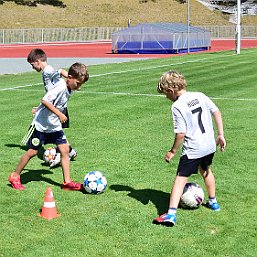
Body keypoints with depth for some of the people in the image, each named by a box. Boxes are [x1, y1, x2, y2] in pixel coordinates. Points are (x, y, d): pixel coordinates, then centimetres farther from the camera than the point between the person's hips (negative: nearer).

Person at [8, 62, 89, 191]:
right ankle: (15, 176, 18)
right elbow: (45, 100, -33)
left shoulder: (70, 90, 3)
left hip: (55, 126, 8)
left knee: (65, 149, -2)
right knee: (32, 151, 0)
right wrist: (59, 114, -32)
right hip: (41, 124, -8)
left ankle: (67, 181, 3)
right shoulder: (60, 87, -24)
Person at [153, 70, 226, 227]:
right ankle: (213, 202, 45)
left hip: (192, 150, -7)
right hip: (210, 145, 7)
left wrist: (173, 151, -5)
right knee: (205, 170, 30)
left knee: (181, 178, -5)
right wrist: (221, 135, 8)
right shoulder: (200, 96, 4)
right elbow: (217, 113, 4)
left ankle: (171, 214, -16)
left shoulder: (177, 106, -15)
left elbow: (181, 134, -18)